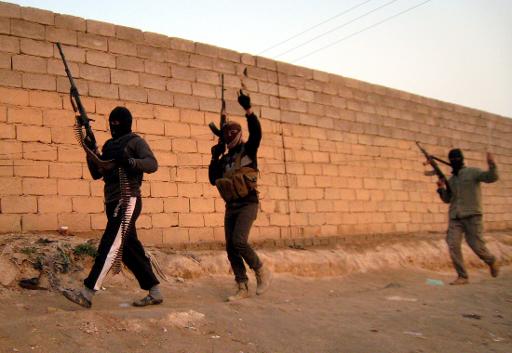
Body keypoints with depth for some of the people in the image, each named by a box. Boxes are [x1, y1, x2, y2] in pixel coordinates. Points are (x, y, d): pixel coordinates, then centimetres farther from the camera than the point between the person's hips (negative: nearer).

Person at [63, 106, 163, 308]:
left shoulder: (135, 142, -2)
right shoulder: (109, 146, 19)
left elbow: (152, 164, -17)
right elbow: (96, 174, 15)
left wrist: (129, 161, -33)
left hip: (127, 202, -8)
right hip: (114, 203, 8)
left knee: (109, 247, -11)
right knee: (130, 250, 9)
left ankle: (87, 294, -12)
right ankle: (155, 293, 17)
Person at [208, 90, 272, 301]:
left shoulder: (248, 150, 1)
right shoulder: (224, 159, 16)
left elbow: (256, 132, -18)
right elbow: (213, 179, 11)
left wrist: (248, 110, -28)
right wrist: (215, 157, 4)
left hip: (248, 204, -6)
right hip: (231, 206, 7)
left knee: (239, 241, -22)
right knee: (231, 248, 2)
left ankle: (262, 272, 0)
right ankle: (242, 288, 11)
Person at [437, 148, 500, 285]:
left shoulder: (473, 172, 2)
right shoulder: (451, 180, 17)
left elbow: (492, 177, -10)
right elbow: (447, 199, 21)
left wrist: (491, 165, -28)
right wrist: (441, 188, 3)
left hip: (472, 216, -5)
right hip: (455, 218, 5)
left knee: (476, 245, -5)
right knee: (453, 245, -7)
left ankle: (491, 261, 28)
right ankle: (462, 276, 2)